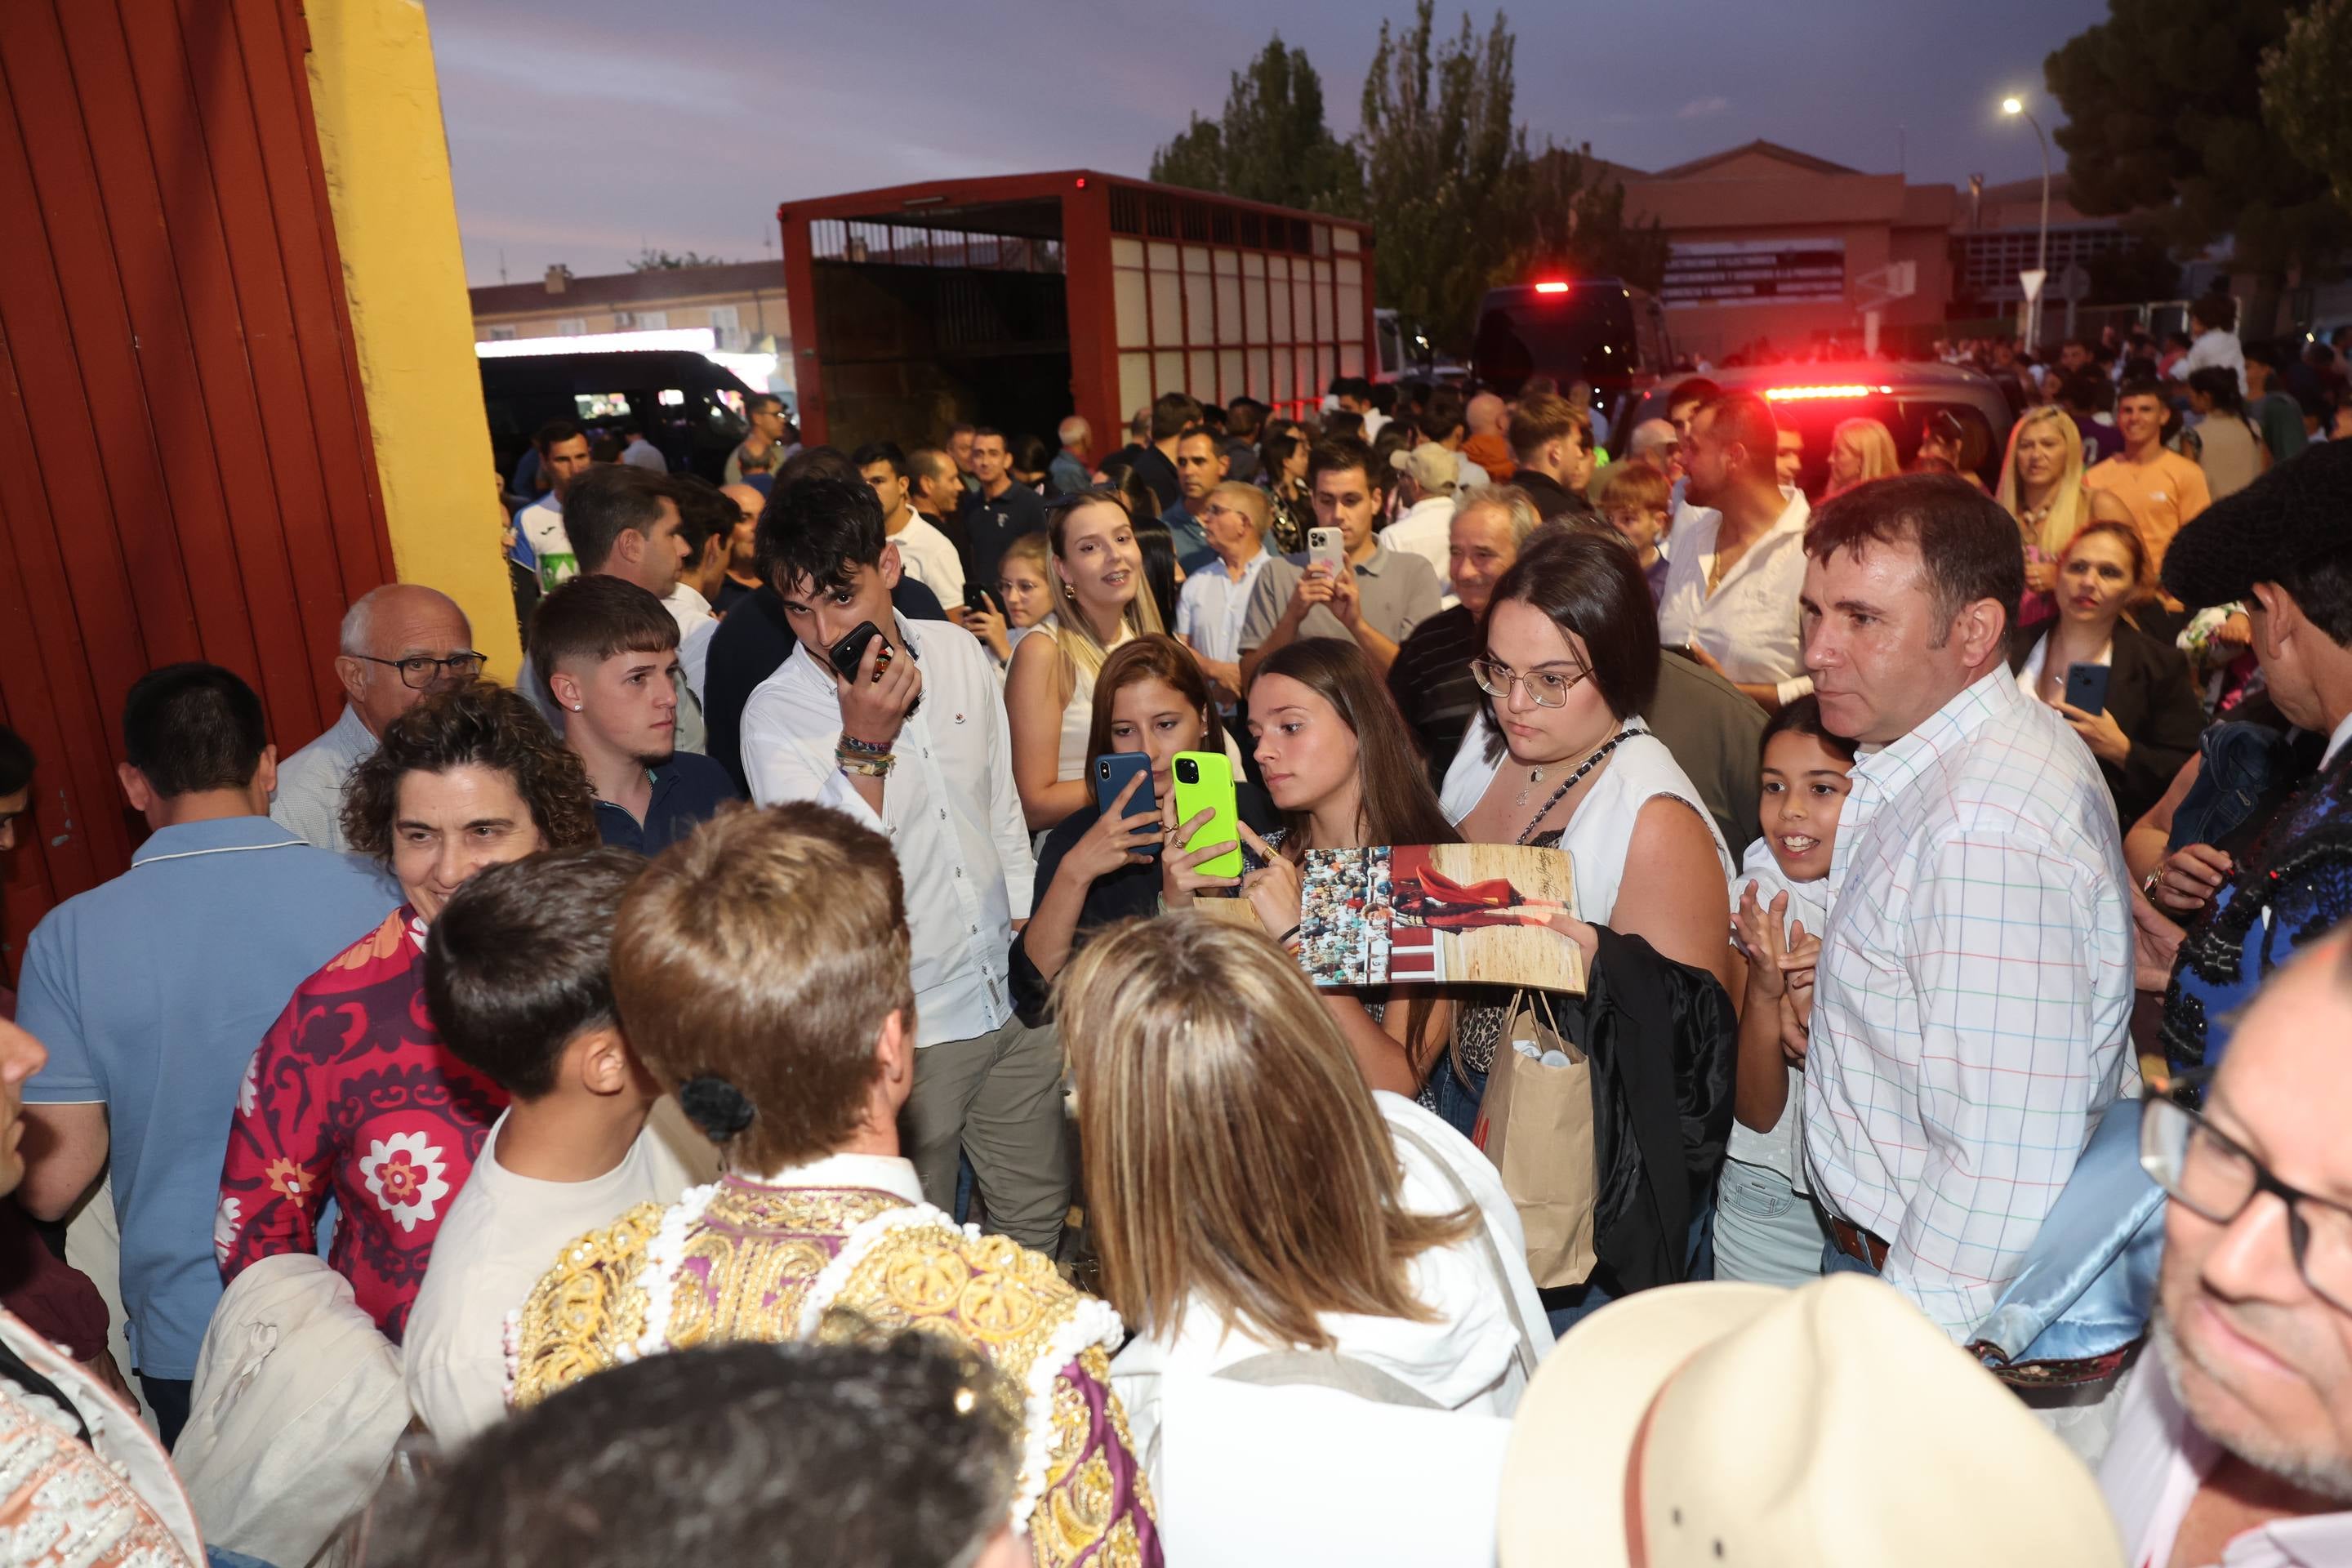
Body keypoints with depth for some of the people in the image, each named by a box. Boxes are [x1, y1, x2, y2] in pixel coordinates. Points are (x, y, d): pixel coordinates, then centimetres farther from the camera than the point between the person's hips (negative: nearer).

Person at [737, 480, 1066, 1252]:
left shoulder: (958, 651, 1)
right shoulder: (774, 716, -14)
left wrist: (1027, 925, 13)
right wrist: (865, 746, -29)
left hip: (1014, 1000, 5)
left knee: (1038, 1219, 19)